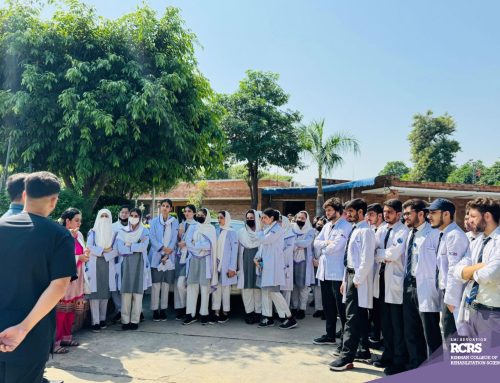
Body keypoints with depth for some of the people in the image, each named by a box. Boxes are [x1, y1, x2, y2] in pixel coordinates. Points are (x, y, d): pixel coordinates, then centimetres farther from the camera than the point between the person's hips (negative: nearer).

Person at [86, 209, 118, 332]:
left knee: (106, 292, 2)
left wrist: (103, 253, -12)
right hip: (94, 265, -2)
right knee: (95, 292, -8)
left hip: (108, 265, 2)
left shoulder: (113, 233, 11)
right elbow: (89, 247, -7)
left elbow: (117, 250, 1)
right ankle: (95, 321, -6)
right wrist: (104, 250, -10)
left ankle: (102, 319, 12)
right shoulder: (93, 232, 7)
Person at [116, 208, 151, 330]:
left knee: (138, 292, -2)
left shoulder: (144, 231, 7)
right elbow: (120, 249, -6)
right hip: (126, 264, 1)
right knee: (126, 292, -4)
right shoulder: (122, 231, 9)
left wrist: (129, 245, -5)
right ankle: (125, 320, 4)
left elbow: (144, 247, -11)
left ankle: (135, 320, 5)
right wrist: (137, 246, -7)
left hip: (139, 264, 0)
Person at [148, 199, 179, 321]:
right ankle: (155, 310, 3)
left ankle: (163, 310, 11)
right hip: (156, 256, -1)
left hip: (169, 258, 1)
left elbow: (174, 239, 1)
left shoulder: (175, 222, 8)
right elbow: (152, 238, -3)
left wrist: (167, 254, -10)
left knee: (166, 285, 4)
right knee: (156, 284, -3)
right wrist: (162, 248, -17)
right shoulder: (154, 221, 7)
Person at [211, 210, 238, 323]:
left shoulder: (231, 232, -4)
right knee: (216, 288, 4)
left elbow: (234, 250, -7)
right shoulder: (217, 231, 10)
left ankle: (225, 313, 11)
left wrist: (232, 267, -12)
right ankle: (216, 312, 10)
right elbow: (213, 248, 12)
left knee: (225, 288, 2)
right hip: (216, 263, 5)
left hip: (226, 265, -5)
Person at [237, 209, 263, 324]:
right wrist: (237, 265, 1)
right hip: (245, 264, 2)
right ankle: (249, 311, 6)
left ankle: (258, 311, 6)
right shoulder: (241, 232, 10)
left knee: (258, 287, -1)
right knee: (246, 287, -1)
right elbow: (238, 249, 8)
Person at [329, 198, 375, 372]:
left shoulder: (365, 231, -13)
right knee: (360, 316, 17)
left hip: (358, 277, -9)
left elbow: (367, 259, -20)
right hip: (351, 275, 9)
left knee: (352, 317, -8)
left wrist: (357, 280, -18)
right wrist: (346, 280, 18)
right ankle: (363, 349, 28)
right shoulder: (355, 230, 15)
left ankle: (347, 357, -4)